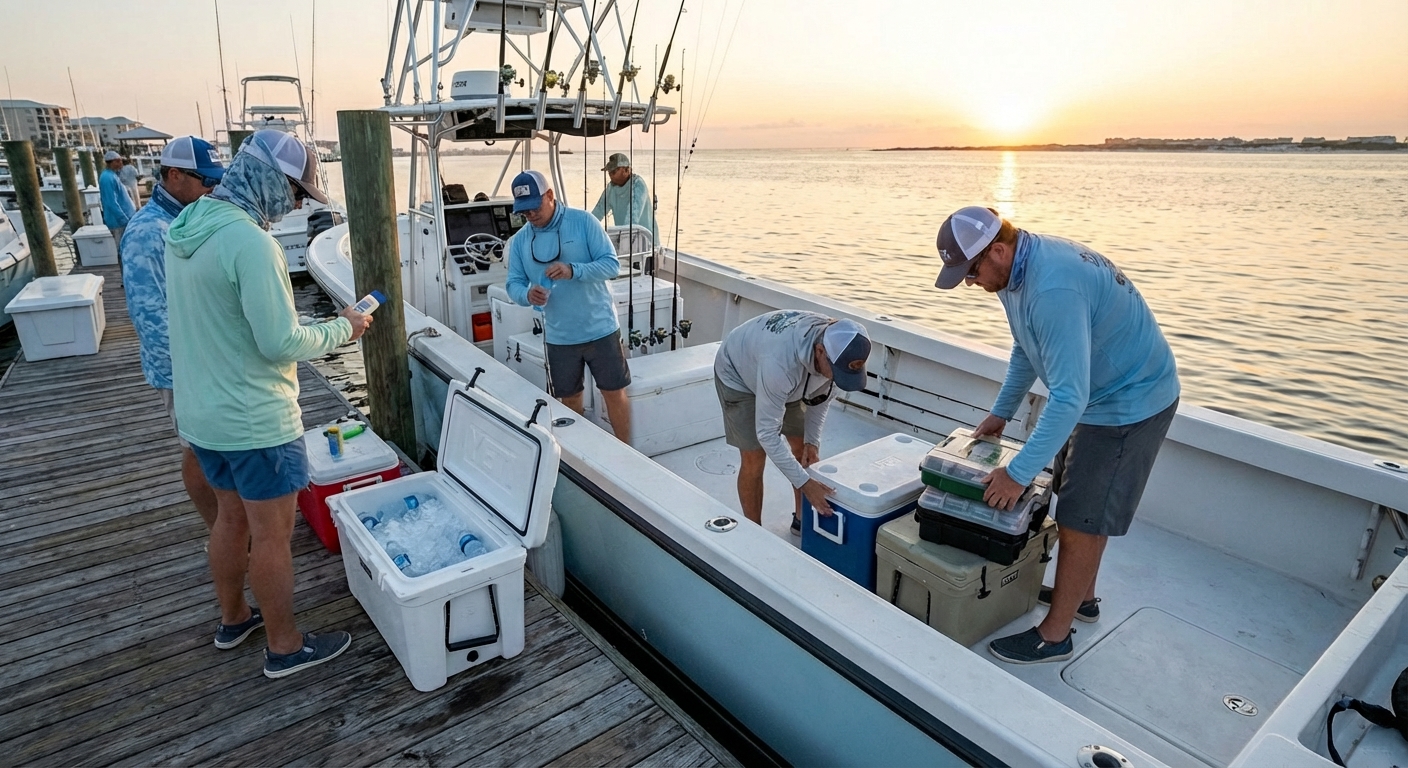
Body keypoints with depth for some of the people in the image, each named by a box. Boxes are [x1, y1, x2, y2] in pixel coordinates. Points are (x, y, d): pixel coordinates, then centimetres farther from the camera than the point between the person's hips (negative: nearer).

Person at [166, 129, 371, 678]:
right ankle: (285, 646, 22)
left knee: (231, 516, 24)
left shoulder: (184, 230, 6)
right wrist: (342, 329, -10)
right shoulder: (249, 240, -23)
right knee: (272, 535, 6)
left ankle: (233, 617, 42)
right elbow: (281, 343, -25)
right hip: (254, 422, -9)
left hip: (201, 413, 9)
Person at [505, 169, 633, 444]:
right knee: (569, 399, 15)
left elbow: (612, 264, -13)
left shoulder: (583, 222, -9)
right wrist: (527, 294, -22)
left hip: (600, 328, -3)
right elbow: (513, 283, 2)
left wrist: (573, 271, -29)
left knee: (614, 392, 7)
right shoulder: (519, 241, 3)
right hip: (558, 336, 3)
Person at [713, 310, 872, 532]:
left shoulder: (839, 347, -27)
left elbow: (823, 394, -6)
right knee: (754, 460, -9)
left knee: (803, 447, 6)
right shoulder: (779, 363, -47)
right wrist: (804, 482, -39)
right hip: (737, 374, -6)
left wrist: (812, 440, -16)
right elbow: (766, 433, -39)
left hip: (787, 377, 6)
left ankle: (803, 519, 25)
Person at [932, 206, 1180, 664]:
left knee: (1082, 521, -1)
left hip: (1129, 402, -10)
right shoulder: (1018, 268, -2)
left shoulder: (1053, 290, -34)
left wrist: (1018, 473, -31)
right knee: (1078, 502, 21)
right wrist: (1000, 413, 14)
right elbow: (1027, 349, 13)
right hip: (1100, 392, 10)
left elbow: (1069, 398, -35)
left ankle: (1054, 635, 14)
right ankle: (1081, 595, 40)